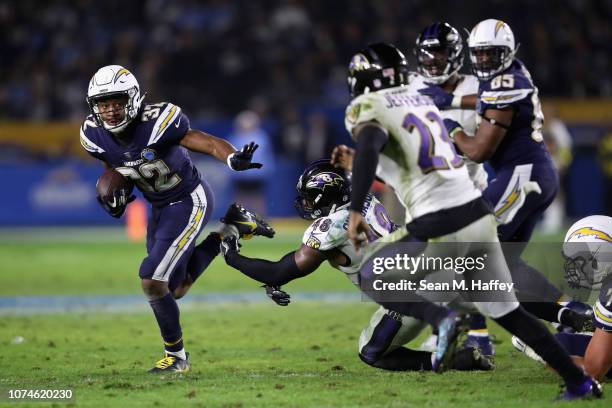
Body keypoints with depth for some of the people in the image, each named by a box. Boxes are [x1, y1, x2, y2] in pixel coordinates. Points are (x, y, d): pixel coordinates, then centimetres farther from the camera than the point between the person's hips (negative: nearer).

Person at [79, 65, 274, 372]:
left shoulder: (155, 122, -28)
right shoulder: (95, 135, -9)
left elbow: (207, 143, -28)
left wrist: (234, 159, -48)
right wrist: (116, 196, -8)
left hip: (190, 201, -8)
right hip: (160, 208, 8)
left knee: (153, 281, -16)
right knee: (174, 290, 16)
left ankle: (176, 356, 4)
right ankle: (232, 228, 29)